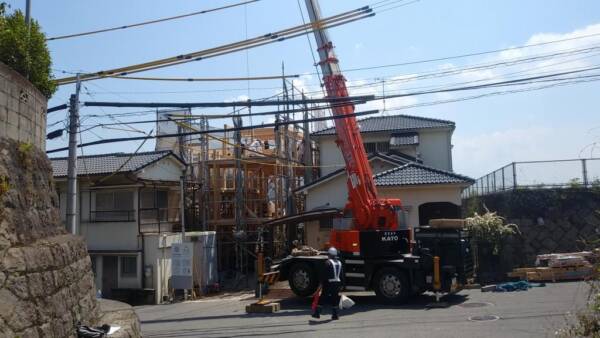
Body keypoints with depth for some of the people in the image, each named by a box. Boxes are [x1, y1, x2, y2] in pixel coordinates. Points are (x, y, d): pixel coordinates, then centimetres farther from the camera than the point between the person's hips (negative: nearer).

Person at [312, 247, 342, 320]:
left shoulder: (328, 262, -11)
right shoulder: (339, 263, 11)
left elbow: (324, 274, -13)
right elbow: (341, 275, 13)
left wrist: (321, 283, -6)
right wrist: (341, 285, 18)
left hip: (329, 284, -6)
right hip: (337, 283, 6)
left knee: (322, 298, 3)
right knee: (335, 299, 11)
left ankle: (317, 313, 10)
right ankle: (335, 315, 9)